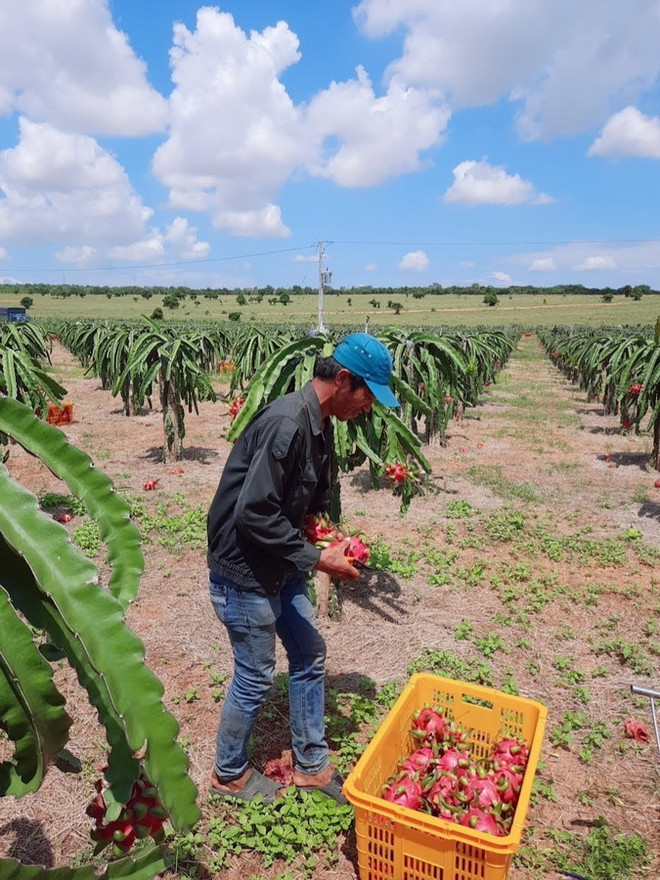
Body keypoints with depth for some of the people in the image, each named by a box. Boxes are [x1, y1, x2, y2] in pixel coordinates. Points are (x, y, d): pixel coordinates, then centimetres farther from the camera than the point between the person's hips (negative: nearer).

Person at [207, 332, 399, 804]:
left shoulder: (319, 424, 2)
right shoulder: (286, 424, -28)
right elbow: (253, 514, -30)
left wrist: (332, 539, 0)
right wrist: (317, 558, -22)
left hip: (282, 568, 9)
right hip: (244, 572, -9)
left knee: (310, 655, 17)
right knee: (256, 676, 8)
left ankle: (311, 764, 37)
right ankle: (229, 773, 36)